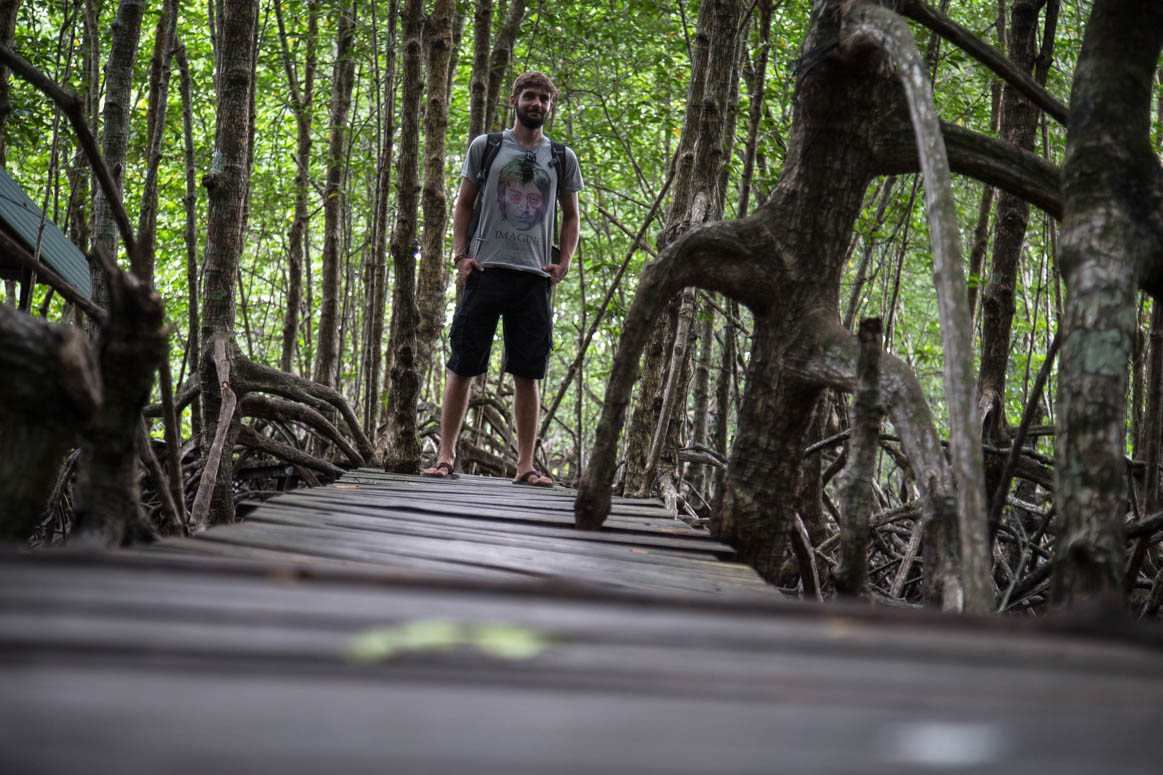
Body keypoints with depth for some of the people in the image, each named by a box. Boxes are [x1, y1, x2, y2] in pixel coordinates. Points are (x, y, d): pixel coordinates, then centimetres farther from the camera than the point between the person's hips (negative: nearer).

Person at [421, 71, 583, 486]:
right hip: (486, 270, -1)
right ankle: (446, 456, 3)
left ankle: (525, 465, 6)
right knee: (462, 366, -2)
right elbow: (463, 205, 11)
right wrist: (460, 254, -1)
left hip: (535, 278, 2)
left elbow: (571, 216, 19)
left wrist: (564, 263, 4)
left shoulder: (563, 159, 13)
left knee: (528, 374, 2)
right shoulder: (484, 147, 9)